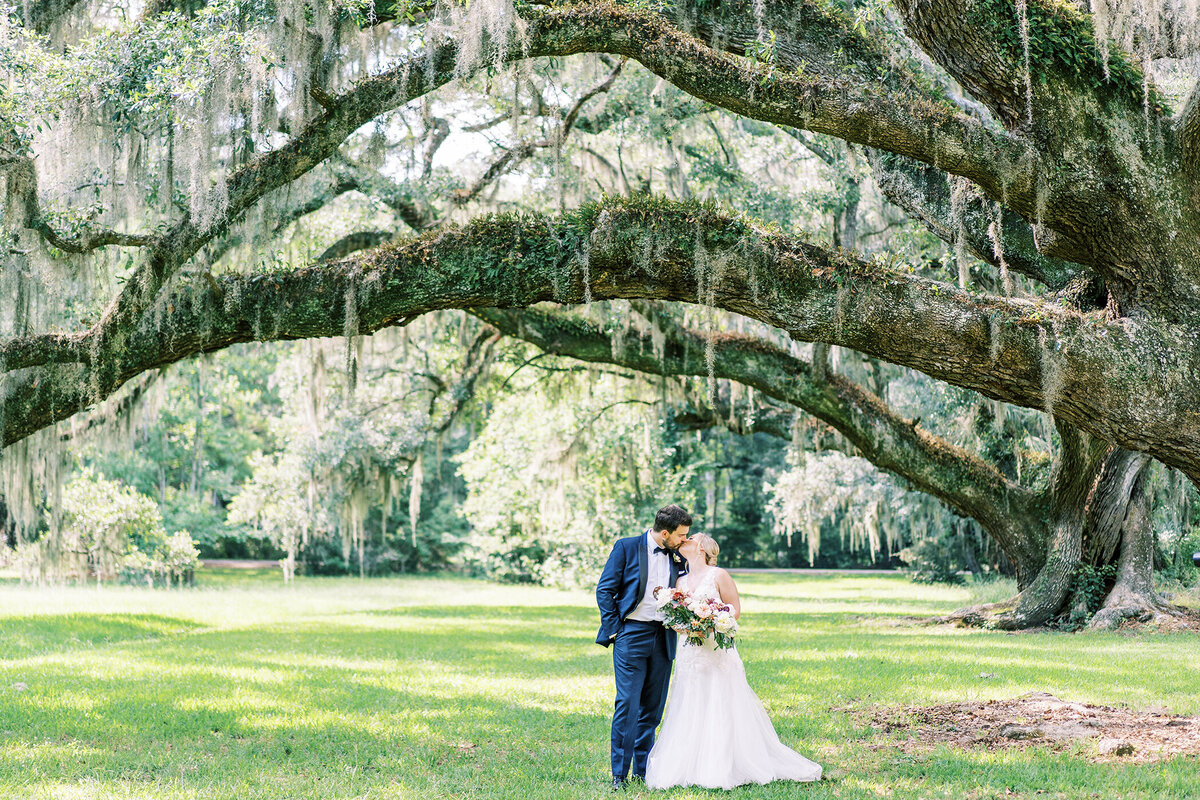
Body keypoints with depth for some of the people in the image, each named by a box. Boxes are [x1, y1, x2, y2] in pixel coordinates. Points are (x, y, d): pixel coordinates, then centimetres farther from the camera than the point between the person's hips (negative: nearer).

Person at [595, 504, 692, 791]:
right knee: (627, 705, -9)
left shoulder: (677, 556, 10)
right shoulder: (626, 547, -4)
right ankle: (619, 774, -3)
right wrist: (613, 629, -7)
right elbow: (605, 590, -3)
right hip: (632, 635, -5)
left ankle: (642, 770, 16)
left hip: (663, 638, 5)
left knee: (652, 708, 8)